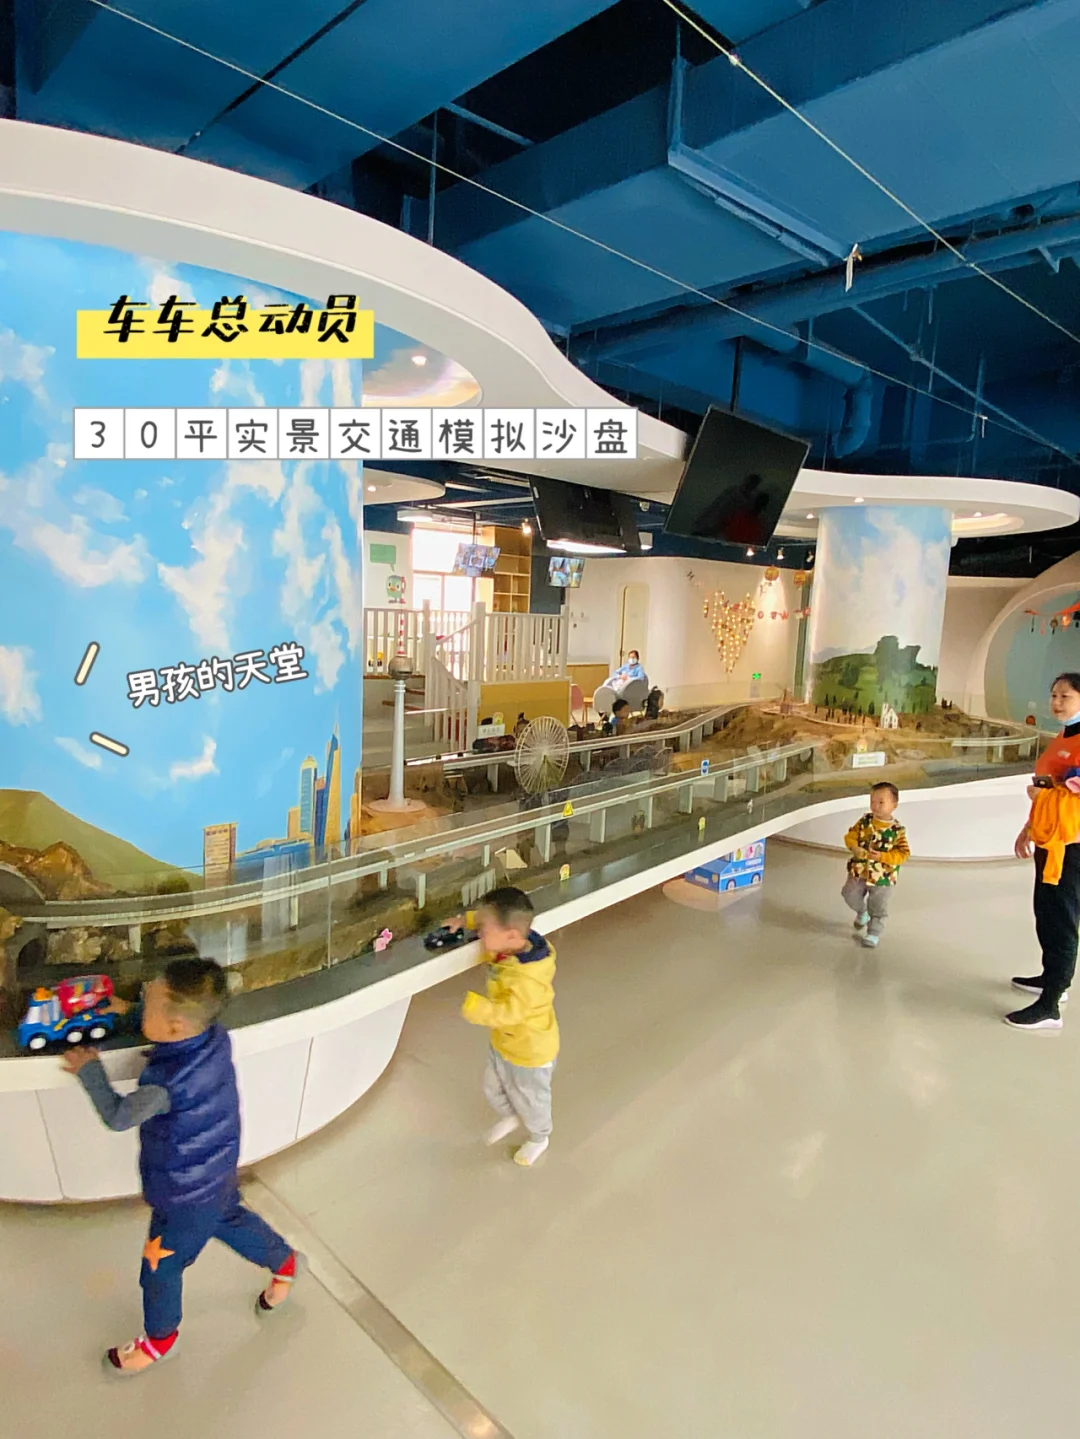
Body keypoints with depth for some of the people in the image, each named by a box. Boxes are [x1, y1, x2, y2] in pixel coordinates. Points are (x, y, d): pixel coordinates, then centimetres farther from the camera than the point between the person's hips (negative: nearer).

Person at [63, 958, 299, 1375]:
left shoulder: (166, 1083, -39)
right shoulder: (215, 1036, -21)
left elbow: (117, 1116, -19)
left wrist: (89, 1069, -8)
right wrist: (133, 1011, -1)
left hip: (183, 1195, -7)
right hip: (218, 1175, 7)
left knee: (161, 1267, 20)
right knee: (231, 1222, 32)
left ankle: (160, 1337, 46)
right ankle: (283, 1262, 53)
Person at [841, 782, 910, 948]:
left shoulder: (897, 830, -16)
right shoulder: (864, 822, -7)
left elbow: (903, 853, -16)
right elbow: (850, 836, -4)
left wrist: (881, 856, -29)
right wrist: (855, 848, -26)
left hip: (882, 876, -3)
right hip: (859, 870, 3)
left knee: (878, 907, 10)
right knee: (850, 895, 9)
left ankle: (874, 933, 28)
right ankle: (862, 912, 40)